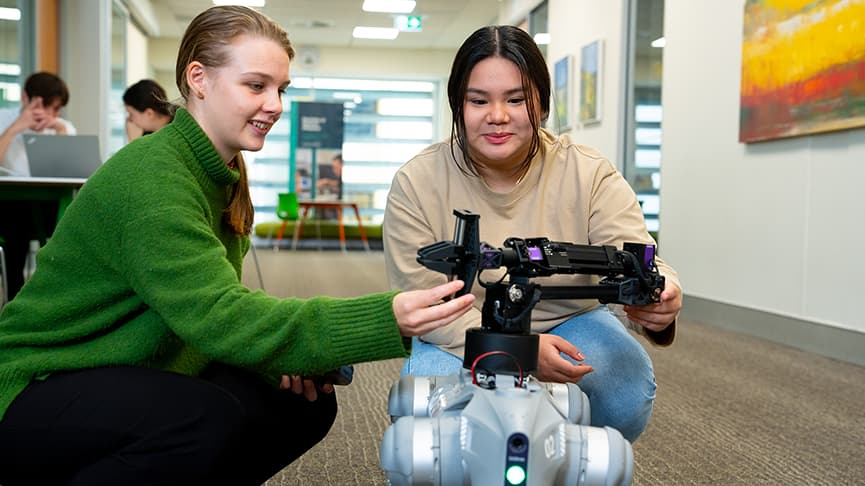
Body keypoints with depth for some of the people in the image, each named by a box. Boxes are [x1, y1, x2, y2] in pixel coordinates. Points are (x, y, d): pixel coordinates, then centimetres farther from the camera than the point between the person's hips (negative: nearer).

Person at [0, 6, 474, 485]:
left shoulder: (221, 174, 4)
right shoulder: (150, 176, -25)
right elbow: (220, 316, -35)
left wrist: (279, 355, -13)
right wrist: (383, 320, -44)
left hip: (139, 378, 9)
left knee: (304, 401, -4)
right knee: (207, 418, -34)